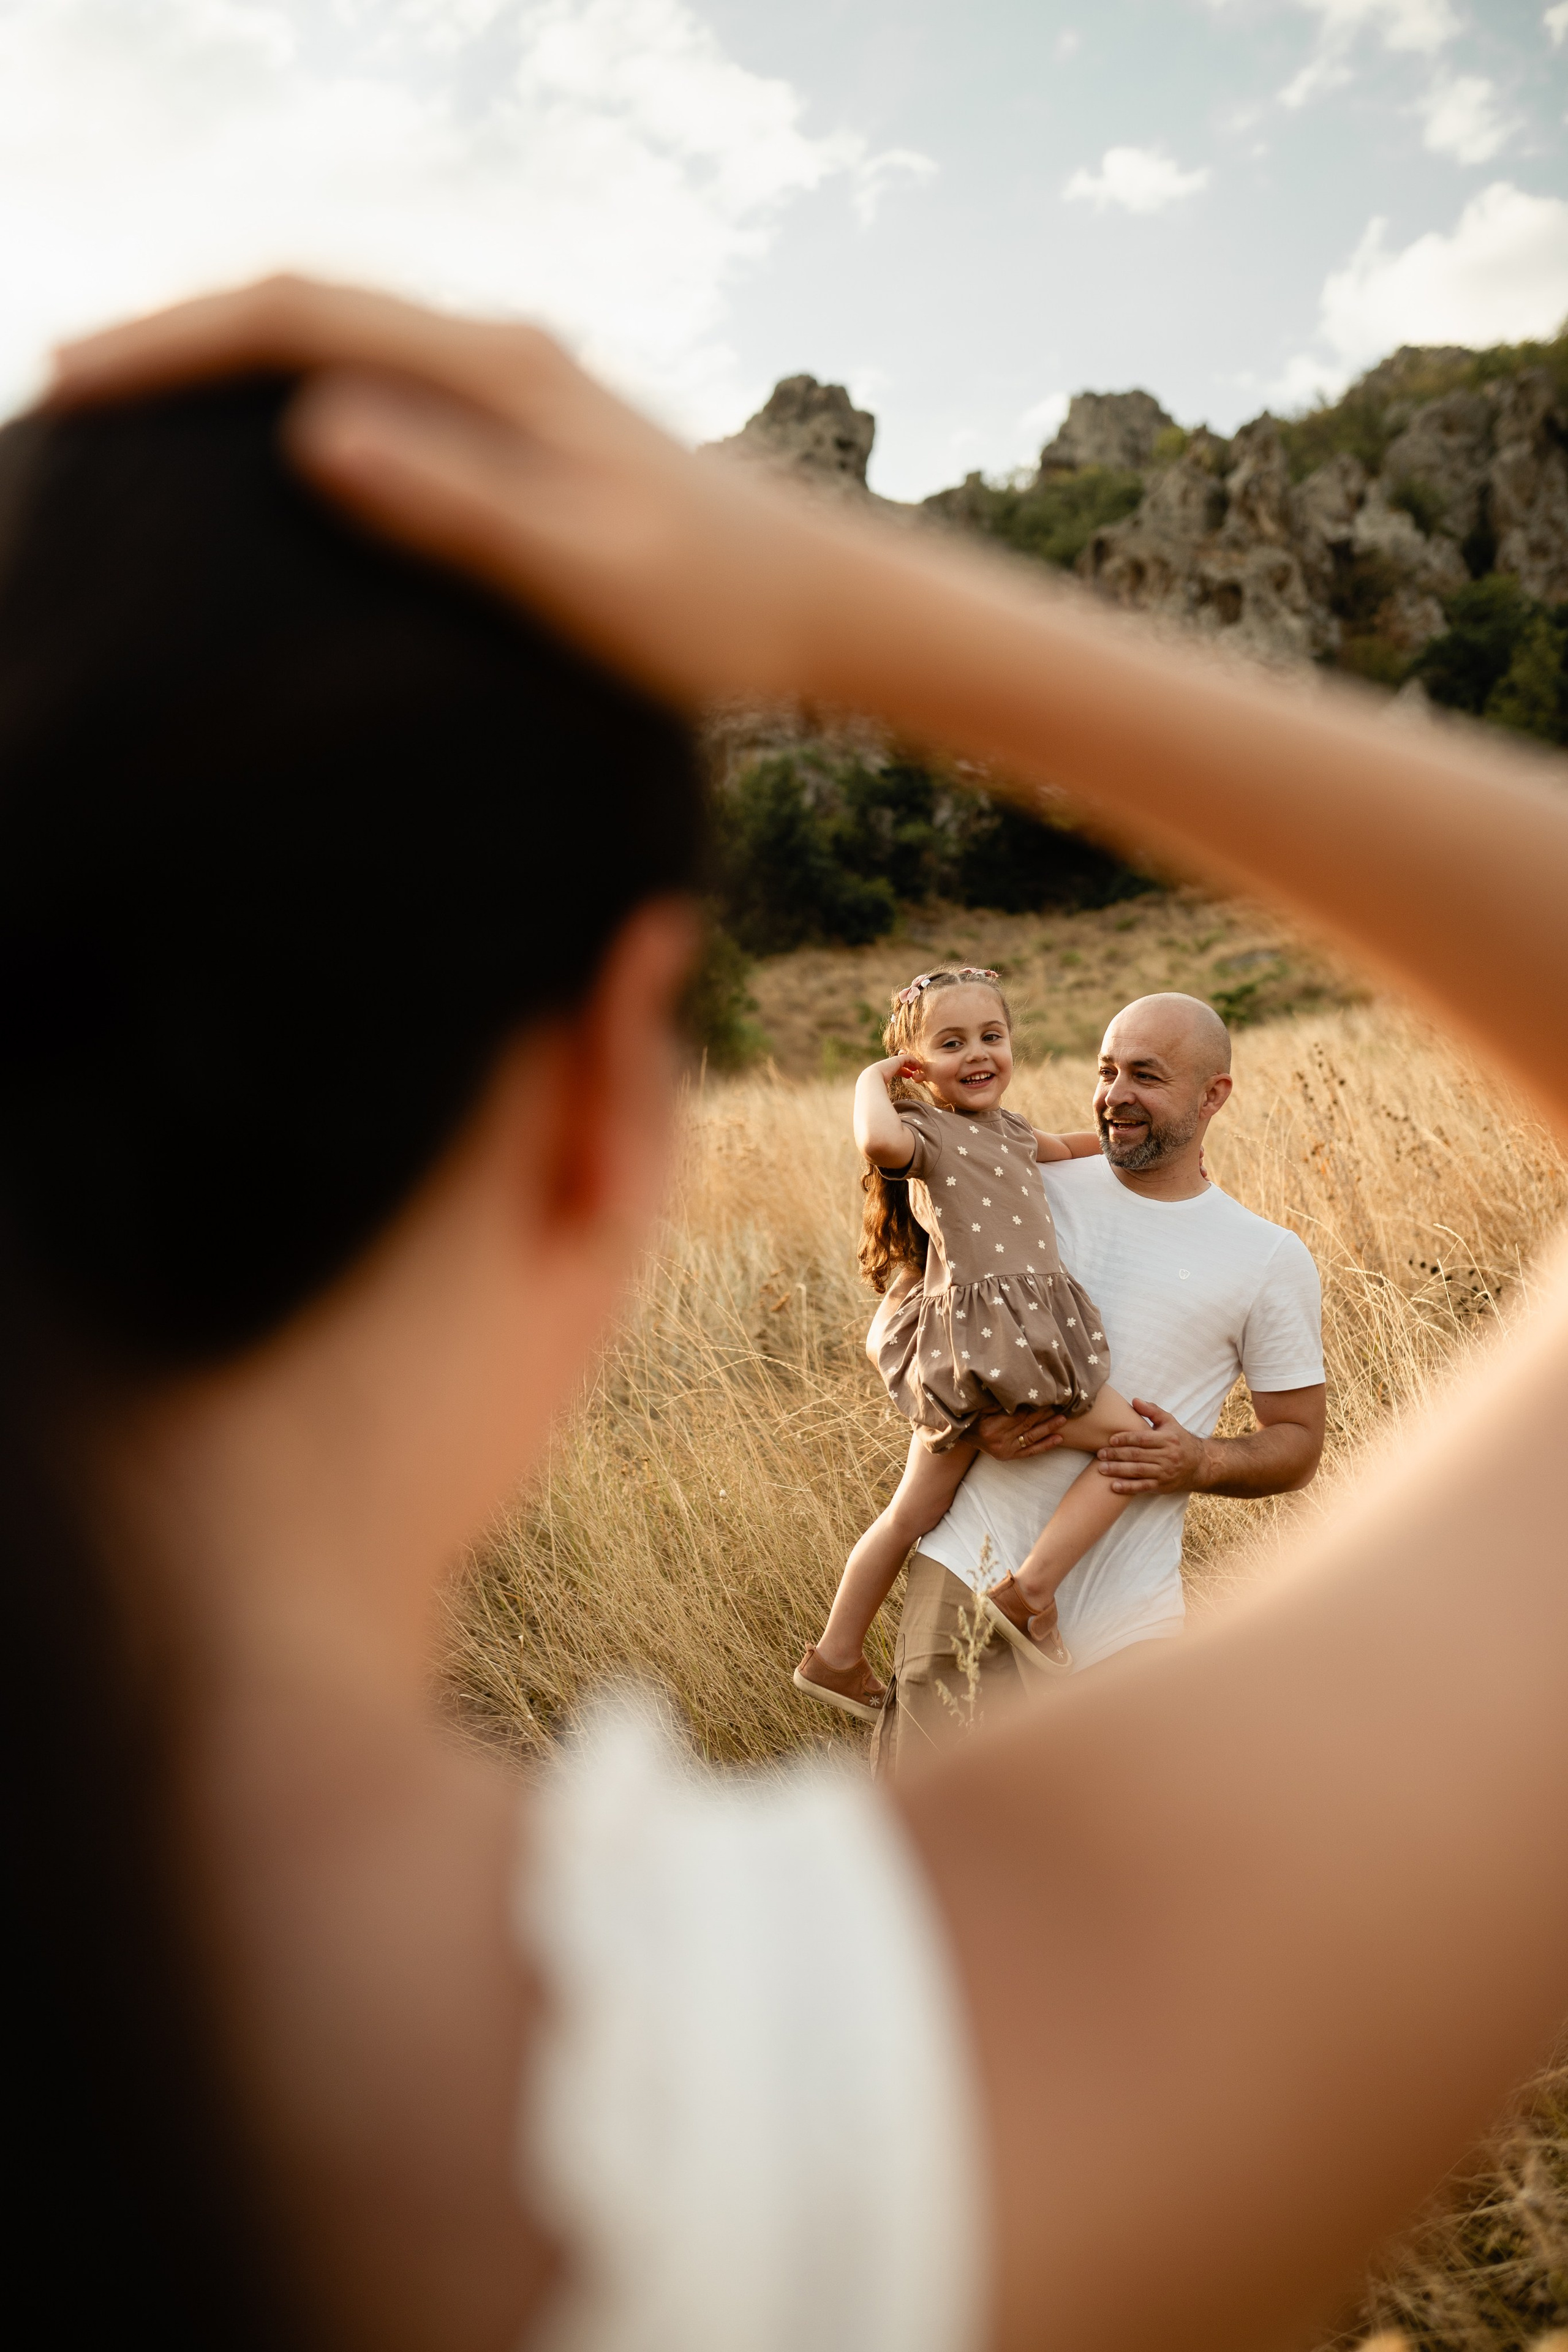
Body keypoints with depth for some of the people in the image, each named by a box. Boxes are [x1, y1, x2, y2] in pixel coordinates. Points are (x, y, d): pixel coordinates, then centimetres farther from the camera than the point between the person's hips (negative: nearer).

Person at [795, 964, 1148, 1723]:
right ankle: (1029, 1588, -4)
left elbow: (1059, 1147, 42)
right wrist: (872, 1080, -15)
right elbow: (879, 1142, -33)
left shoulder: (1006, 1130, 19)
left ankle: (835, 1657, 28)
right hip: (982, 1337, -9)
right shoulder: (927, 1134, -8)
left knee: (914, 1513, 17)